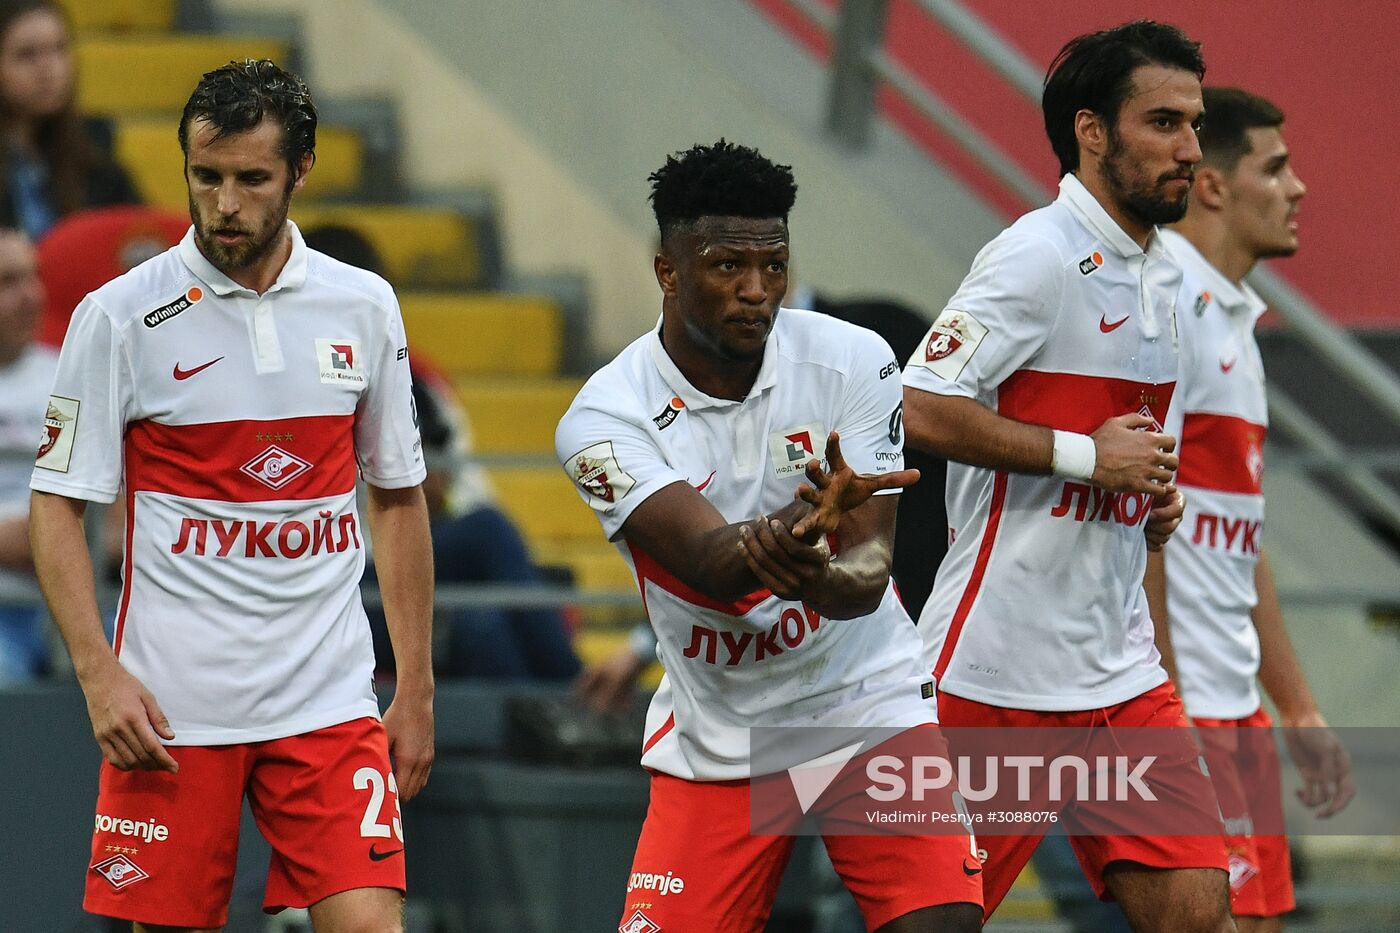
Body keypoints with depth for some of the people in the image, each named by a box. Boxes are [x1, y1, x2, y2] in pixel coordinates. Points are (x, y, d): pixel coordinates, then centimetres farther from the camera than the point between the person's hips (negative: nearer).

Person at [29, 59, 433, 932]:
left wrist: (416, 689, 12)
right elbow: (58, 507, -1)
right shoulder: (120, 317, -3)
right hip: (169, 710, -2)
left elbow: (398, 499, 15)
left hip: (329, 699, 2)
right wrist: (99, 672, -13)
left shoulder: (365, 307, 6)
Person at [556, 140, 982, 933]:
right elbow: (711, 562, -29)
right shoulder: (604, 420, -14)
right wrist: (803, 522, -52)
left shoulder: (852, 361, -10)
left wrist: (820, 577, -40)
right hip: (715, 740, 0)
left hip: (868, 702, 0)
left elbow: (870, 576, -15)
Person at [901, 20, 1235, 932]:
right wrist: (1084, 455, -18)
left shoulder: (1163, 277, 14)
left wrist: (1152, 496, 8)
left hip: (1121, 669, 8)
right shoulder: (1039, 257, -13)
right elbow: (919, 407, -21)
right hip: (998, 674, -8)